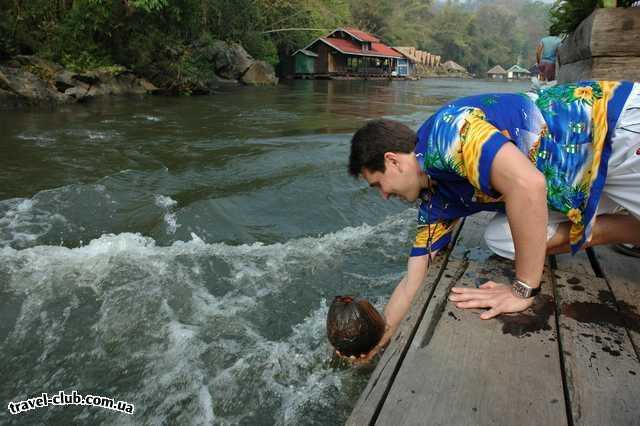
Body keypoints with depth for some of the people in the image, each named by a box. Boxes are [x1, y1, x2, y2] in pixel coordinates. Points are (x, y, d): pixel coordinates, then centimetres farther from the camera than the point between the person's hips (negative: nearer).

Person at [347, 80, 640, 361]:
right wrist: (375, 346, 11)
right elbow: (412, 282, 6)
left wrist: (522, 289, -27)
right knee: (500, 239, -7)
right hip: (579, 176, 7)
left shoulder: (447, 127, -24)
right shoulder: (435, 199, 1)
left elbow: (527, 184, -39)